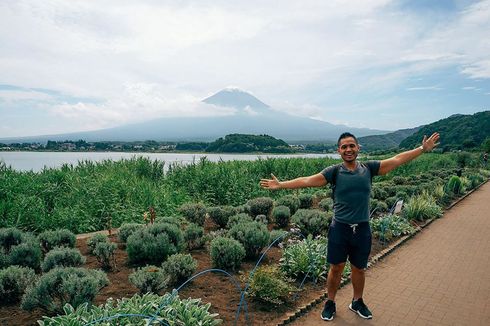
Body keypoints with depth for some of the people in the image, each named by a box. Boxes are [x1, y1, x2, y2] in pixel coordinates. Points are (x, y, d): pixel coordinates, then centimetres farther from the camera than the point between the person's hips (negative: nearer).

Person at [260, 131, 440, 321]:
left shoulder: (369, 168, 1)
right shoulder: (334, 172, -6)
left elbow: (397, 160, 4)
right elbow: (307, 181, -13)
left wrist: (423, 148, 5)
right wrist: (280, 185, -20)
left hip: (362, 229, 2)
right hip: (339, 228, -2)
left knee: (359, 269, 18)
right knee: (336, 268, 10)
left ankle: (357, 302, 40)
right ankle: (330, 303, 31)